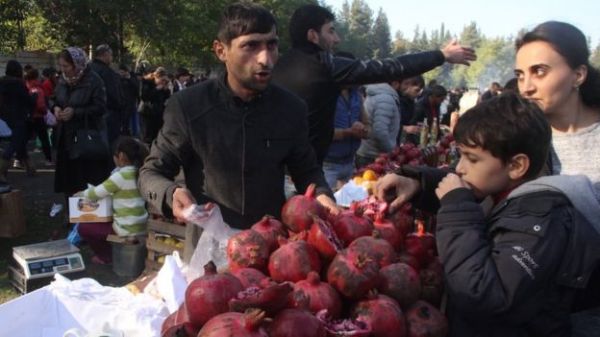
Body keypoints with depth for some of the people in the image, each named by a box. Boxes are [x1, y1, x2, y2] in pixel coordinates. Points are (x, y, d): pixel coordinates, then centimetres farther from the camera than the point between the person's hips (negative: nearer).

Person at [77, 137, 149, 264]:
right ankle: (111, 251, 25)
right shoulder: (138, 172, 6)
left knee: (83, 227, 9)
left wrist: (80, 194, 11)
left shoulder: (121, 175, -18)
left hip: (128, 229, -8)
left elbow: (96, 194, -10)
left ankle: (106, 256, 18)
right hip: (141, 226, 8)